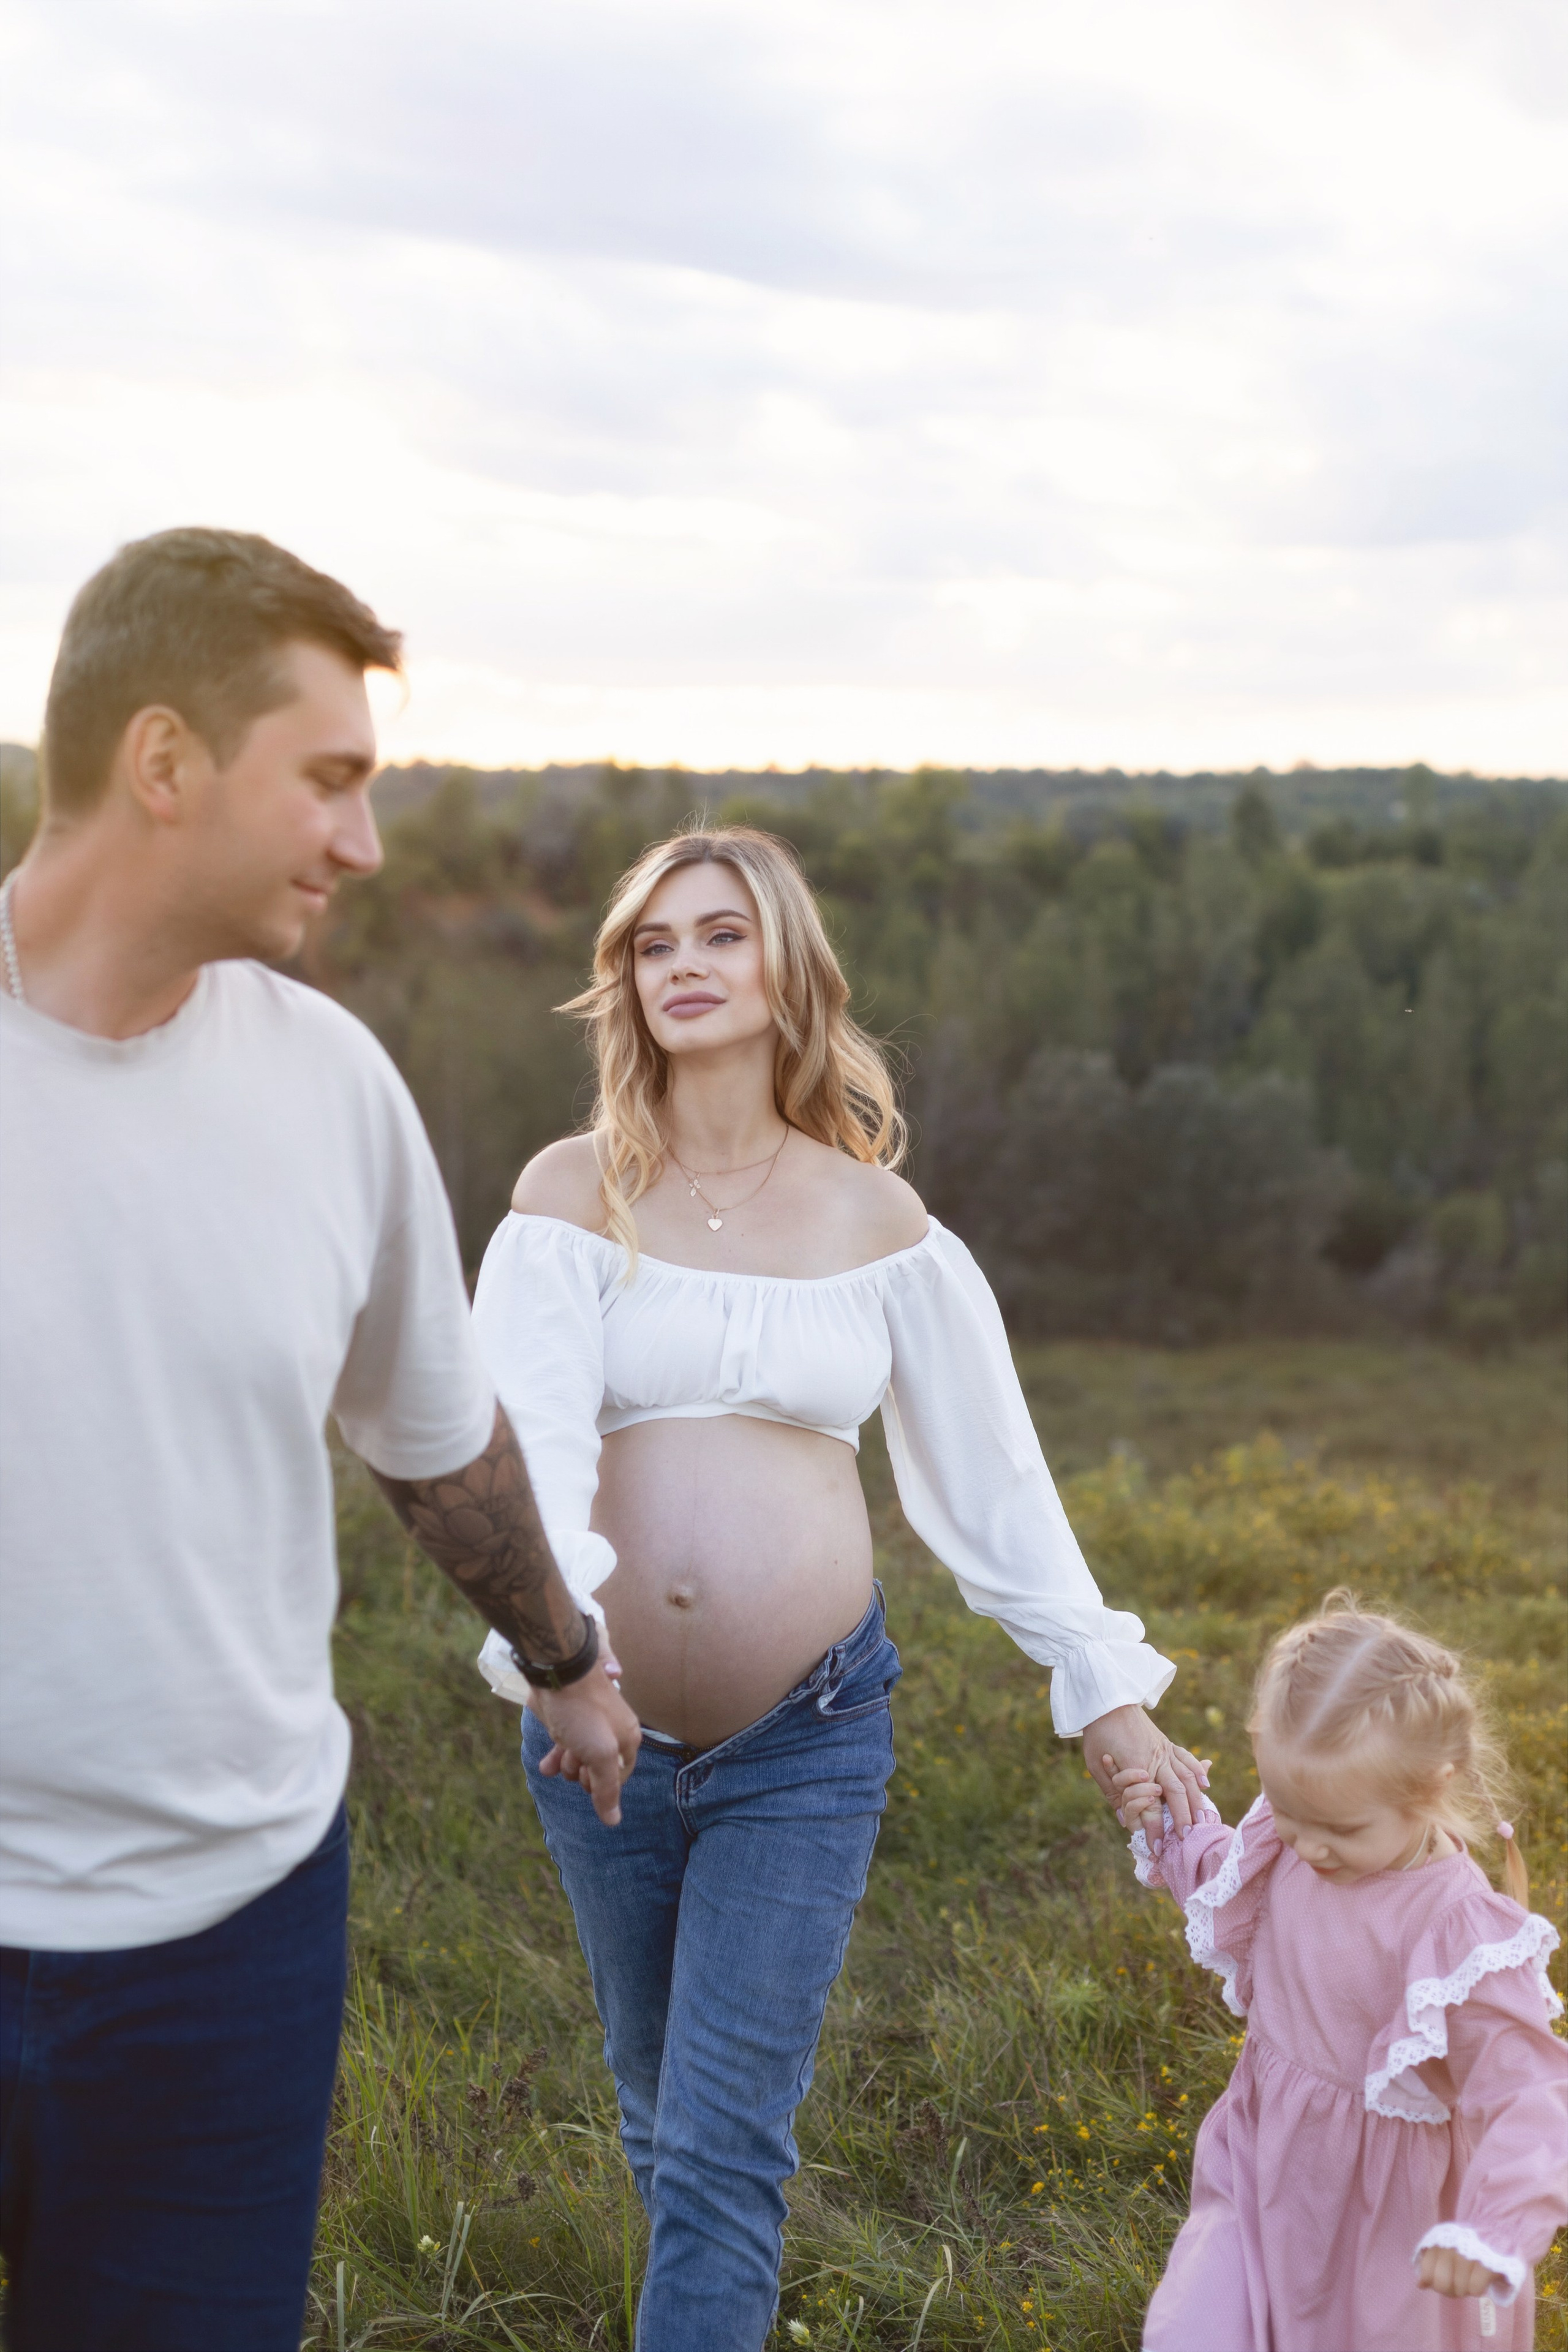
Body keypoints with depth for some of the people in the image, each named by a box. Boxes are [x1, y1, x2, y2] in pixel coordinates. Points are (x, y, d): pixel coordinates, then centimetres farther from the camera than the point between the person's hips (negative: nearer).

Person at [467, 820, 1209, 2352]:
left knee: (726, 2144, -6)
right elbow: (527, 1434, -15)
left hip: (806, 1741, -1)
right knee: (660, 2115, 18)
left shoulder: (876, 1221, 2)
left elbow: (991, 1472, 7)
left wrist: (1105, 1693, 7)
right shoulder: (573, 1195, -2)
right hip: (604, 1726, 1)